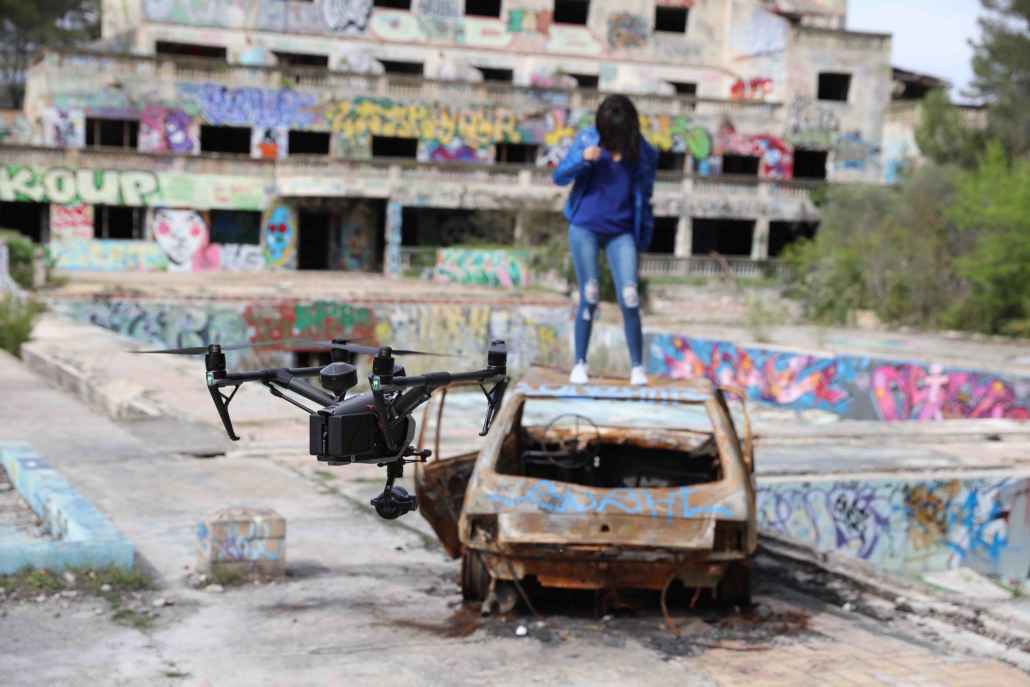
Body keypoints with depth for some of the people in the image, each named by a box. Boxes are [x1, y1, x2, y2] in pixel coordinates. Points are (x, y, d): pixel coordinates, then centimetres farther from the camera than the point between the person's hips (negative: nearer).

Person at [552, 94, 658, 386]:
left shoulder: (644, 153, 1)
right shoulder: (587, 139, 1)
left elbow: (644, 195, 8)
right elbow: (560, 176, 1)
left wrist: (644, 236, 6)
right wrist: (583, 159, -17)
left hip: (621, 233, 0)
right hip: (584, 228, 0)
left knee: (629, 299, -8)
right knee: (589, 297, 2)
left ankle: (637, 367, 0)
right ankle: (580, 364, 13)